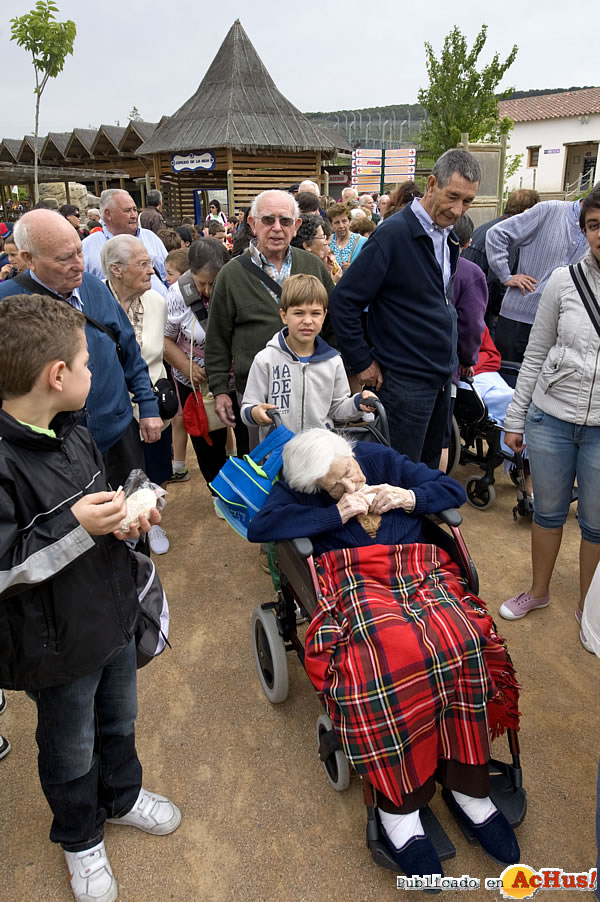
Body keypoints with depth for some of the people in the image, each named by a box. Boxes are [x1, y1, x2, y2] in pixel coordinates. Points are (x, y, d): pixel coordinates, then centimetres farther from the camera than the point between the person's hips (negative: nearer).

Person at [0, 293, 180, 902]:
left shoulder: (71, 432, -1)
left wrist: (124, 519, -6)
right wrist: (76, 526, -31)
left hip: (114, 616, 7)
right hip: (58, 645, -7)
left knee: (119, 723, 28)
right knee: (71, 754, 20)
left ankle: (122, 796, 56)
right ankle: (80, 837, 48)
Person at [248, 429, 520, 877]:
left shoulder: (381, 458, 15)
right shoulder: (298, 487, 8)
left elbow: (453, 490, 18)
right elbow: (260, 528, -12)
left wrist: (407, 498, -2)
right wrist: (339, 513, -11)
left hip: (420, 572, 3)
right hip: (354, 582, -3)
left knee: (460, 639, -29)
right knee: (392, 654, -35)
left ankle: (467, 786, -14)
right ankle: (399, 804, -20)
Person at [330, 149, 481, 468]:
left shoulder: (448, 235, 10)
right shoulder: (394, 234, -16)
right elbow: (344, 300, -16)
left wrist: (450, 360, 16)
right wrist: (362, 362, -14)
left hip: (442, 375, 8)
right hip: (405, 379, -8)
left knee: (430, 469, 19)